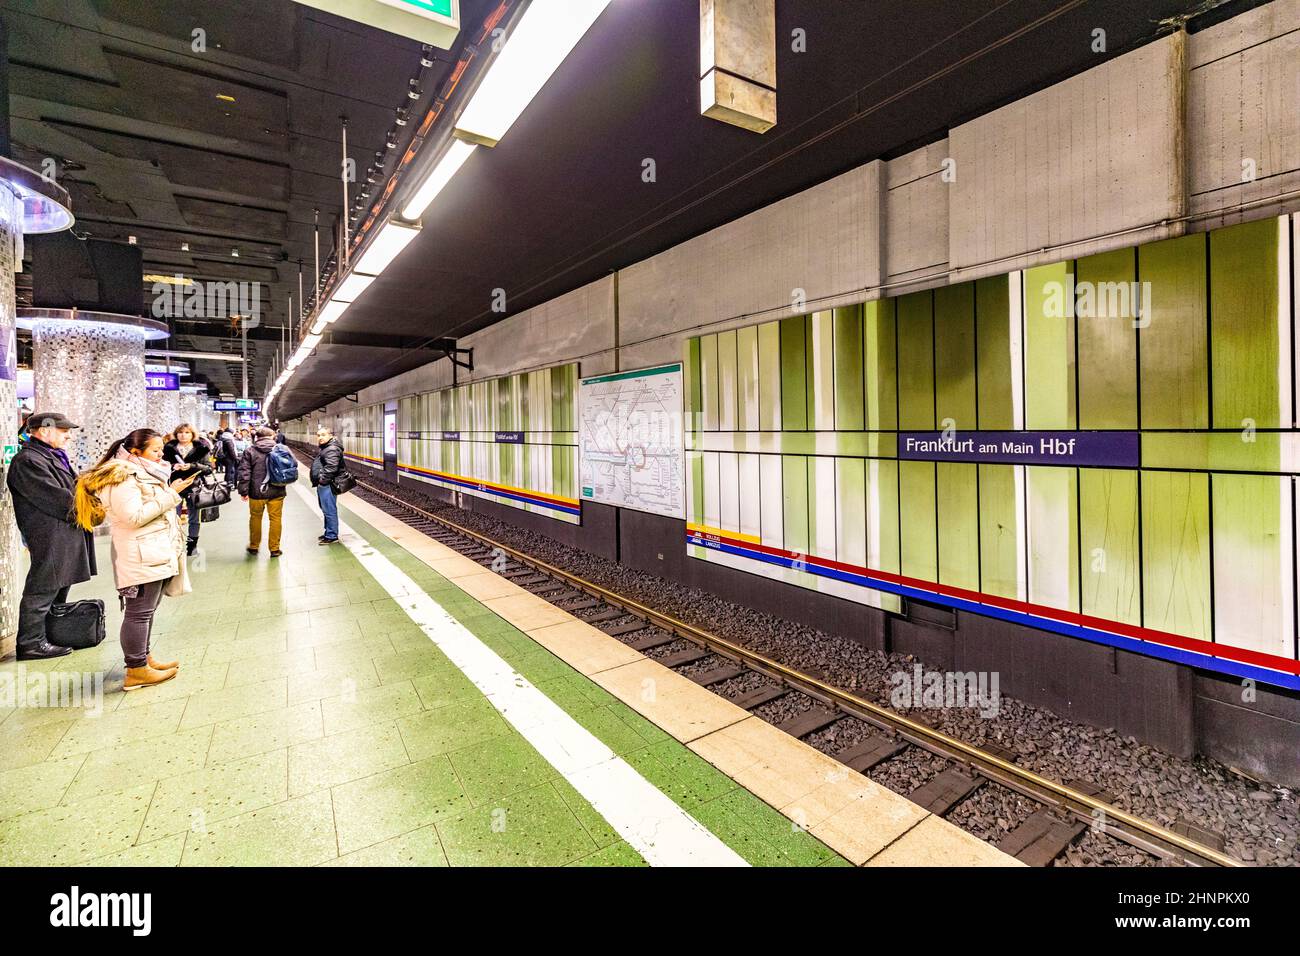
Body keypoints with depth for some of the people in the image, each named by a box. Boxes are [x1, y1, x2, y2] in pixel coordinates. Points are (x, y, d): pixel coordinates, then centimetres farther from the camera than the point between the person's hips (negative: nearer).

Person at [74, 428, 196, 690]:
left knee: (146, 610, 16)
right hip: (141, 557, -10)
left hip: (156, 553, 10)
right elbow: (135, 516, -22)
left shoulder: (142, 473, 16)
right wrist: (170, 494, -19)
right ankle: (136, 671, 0)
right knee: (139, 612, -5)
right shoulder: (122, 478, -14)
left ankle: (143, 658, 25)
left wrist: (174, 489, 8)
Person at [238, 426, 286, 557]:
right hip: (277, 492, 0)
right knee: (275, 519, 7)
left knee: (255, 518, 17)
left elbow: (244, 472, -5)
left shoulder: (250, 450, -3)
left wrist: (243, 491, 0)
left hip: (257, 492, 0)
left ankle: (254, 546, 29)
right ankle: (275, 549, 11)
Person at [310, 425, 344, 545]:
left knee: (329, 510, -5)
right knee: (326, 510, 19)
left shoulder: (332, 449, -17)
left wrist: (322, 479, -18)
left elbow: (331, 467, -28)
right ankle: (328, 533, 30)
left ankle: (332, 536, 2)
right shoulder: (325, 447, 19)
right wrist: (319, 481, 23)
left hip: (327, 485, -11)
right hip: (323, 485, 11)